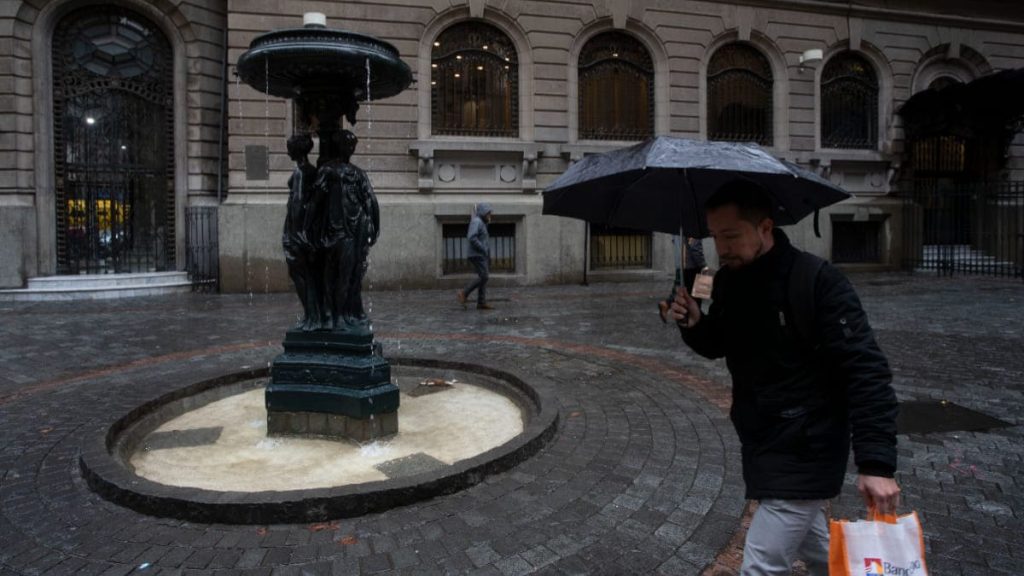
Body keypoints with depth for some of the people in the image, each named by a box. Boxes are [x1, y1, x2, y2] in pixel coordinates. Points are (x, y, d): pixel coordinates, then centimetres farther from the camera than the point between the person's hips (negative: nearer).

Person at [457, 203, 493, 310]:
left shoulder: (481, 223, 20)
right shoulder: (476, 221, -11)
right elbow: (471, 238, -25)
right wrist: (483, 249, -19)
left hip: (481, 256, 10)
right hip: (477, 255, -10)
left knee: (484, 277, 4)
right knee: (484, 277, -16)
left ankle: (481, 302, 2)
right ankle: (464, 293, -12)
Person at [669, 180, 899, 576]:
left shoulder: (817, 283, -22)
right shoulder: (728, 281, 0)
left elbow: (866, 373, -23)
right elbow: (719, 345, 14)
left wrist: (876, 463, -29)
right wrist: (695, 325, -9)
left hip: (805, 454, -7)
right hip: (762, 445, 7)